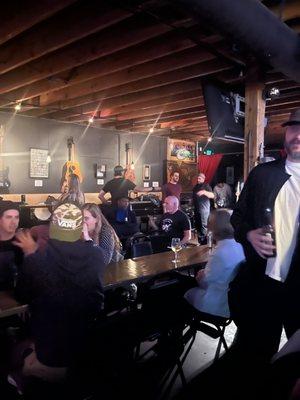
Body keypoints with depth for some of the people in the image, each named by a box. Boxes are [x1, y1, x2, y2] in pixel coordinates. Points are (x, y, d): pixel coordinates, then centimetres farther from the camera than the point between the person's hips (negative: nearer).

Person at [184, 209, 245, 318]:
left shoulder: (220, 252, -30)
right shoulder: (240, 245, -5)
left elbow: (205, 282, -15)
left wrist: (201, 276, 5)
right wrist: (206, 272, 6)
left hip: (221, 307, -7)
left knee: (189, 294, 14)